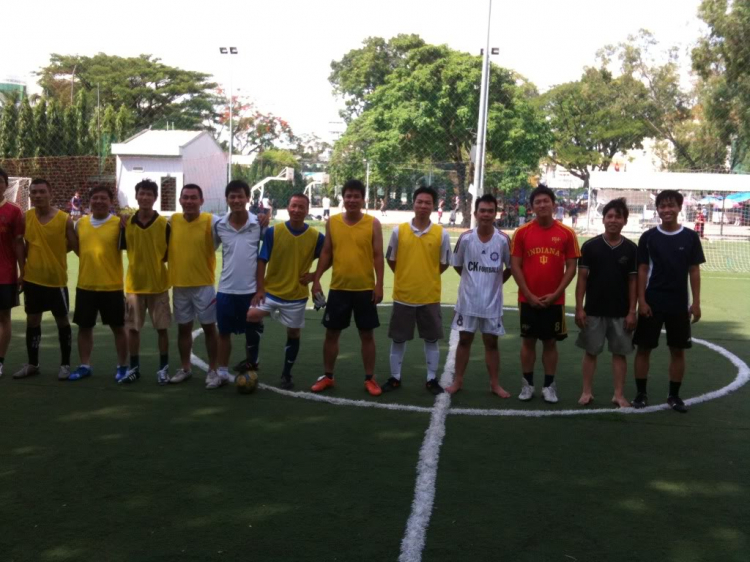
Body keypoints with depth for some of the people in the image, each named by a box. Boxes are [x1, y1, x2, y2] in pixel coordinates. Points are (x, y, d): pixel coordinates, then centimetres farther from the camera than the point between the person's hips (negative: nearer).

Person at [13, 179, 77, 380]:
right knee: (32, 321, 11)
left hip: (56, 279, -3)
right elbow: (24, 245, 8)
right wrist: (22, 270, 5)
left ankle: (65, 364, 18)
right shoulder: (26, 217, -1)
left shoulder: (64, 219, -11)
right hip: (32, 279, 3)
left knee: (62, 321, 7)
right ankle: (32, 364, 23)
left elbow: (76, 247, -3)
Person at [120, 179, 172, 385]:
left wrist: (160, 261, -10)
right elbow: (120, 248, 9)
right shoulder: (126, 223, -1)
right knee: (132, 328, 7)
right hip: (134, 284, 2)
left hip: (158, 284, -2)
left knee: (162, 328, 5)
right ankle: (134, 368, 20)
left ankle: (163, 368, 16)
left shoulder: (164, 224, -7)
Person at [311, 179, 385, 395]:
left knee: (367, 335, 7)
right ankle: (327, 377, 23)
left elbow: (378, 256, -4)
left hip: (365, 289, -2)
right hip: (338, 288, 2)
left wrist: (379, 285, -9)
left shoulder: (373, 223, -4)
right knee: (331, 333, 9)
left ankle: (370, 379, 18)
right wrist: (316, 280, 1)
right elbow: (326, 253, 7)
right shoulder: (332, 222, 2)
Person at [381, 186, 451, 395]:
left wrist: (427, 277, 6)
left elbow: (444, 264, 6)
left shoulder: (442, 233, -4)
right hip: (403, 295, 0)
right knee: (398, 339, 9)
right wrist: (406, 276, 7)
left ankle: (432, 379, 21)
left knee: (431, 339, 8)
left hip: (430, 296, 0)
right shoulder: (399, 231, -3)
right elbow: (391, 259, 7)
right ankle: (395, 377, 22)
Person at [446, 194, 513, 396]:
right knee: (464, 340, 9)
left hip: (492, 302, 0)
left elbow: (510, 267, 5)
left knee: (491, 342, 9)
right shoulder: (465, 238, -7)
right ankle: (458, 381, 20)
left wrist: (495, 282, 5)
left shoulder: (503, 240, -8)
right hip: (467, 300, 0)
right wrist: (473, 280, 8)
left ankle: (495, 384, 18)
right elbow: (457, 265, 7)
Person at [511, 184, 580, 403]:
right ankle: (528, 384, 18)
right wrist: (529, 295, -9)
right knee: (528, 341, 8)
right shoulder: (522, 232, -2)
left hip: (554, 300, 0)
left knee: (550, 342, 8)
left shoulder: (567, 233, -2)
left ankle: (549, 386, 17)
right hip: (528, 299, 0)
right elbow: (515, 266, -2)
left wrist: (555, 294, -9)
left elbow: (571, 267, -1)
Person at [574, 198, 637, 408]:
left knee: (619, 352, 6)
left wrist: (632, 311, -3)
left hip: (621, 312, 1)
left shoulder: (631, 249, 0)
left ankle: (619, 394, 14)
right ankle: (586, 392, 15)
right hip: (593, 310, -1)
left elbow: (633, 282, 2)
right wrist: (579, 308, -6)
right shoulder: (590, 246, -3)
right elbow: (582, 278, -1)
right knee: (590, 351, 6)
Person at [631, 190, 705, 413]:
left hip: (679, 304, 1)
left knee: (678, 350, 7)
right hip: (652, 302, -1)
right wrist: (641, 301, -7)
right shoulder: (648, 237, -2)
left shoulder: (690, 237, 0)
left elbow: (694, 271, 3)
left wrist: (696, 302, -2)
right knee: (644, 348, 4)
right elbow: (642, 270, 0)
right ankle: (641, 393, 16)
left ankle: (674, 395, 19)